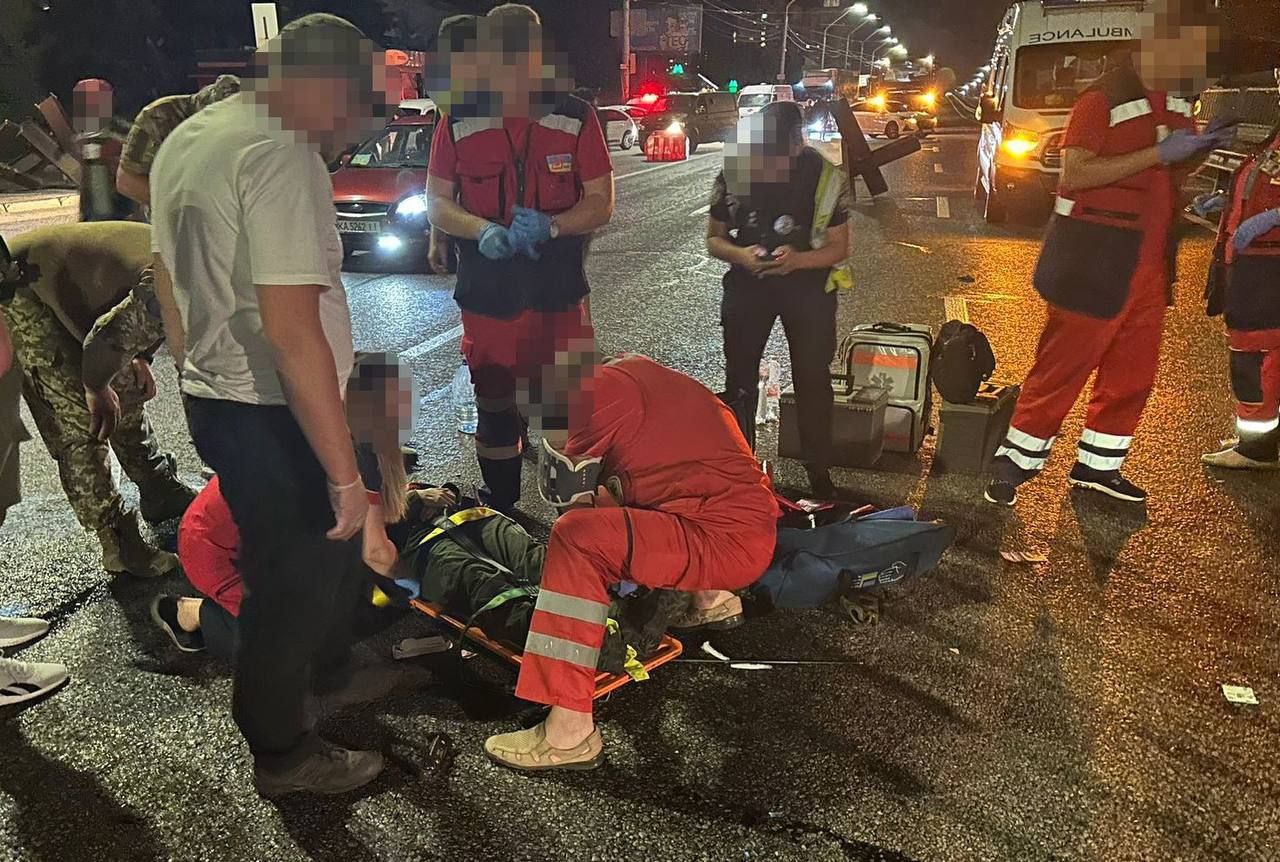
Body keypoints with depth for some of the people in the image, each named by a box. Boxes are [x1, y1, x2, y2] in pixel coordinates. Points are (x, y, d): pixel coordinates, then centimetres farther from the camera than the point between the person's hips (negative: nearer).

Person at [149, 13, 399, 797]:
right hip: (271, 418, -9)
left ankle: (331, 670, 49)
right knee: (294, 578, 9)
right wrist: (345, 474, -23)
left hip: (213, 401, 9)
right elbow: (292, 331, -28)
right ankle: (284, 754, 29)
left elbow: (170, 279, 18)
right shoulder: (282, 156, -22)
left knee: (331, 542, 27)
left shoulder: (187, 138, 9)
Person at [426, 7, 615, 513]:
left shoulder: (575, 119, -4)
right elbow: (437, 201, 3)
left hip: (560, 299, -1)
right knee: (494, 414, 13)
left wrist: (550, 226, -21)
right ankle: (500, 516, 30)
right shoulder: (459, 121, -2)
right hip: (486, 298, 1)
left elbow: (601, 202, -1)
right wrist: (481, 230, -18)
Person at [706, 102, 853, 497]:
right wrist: (739, 254, -24)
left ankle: (819, 472, 19)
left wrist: (797, 259, -28)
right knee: (739, 376, 8)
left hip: (807, 282, -1)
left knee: (813, 377, 5)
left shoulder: (827, 179, -14)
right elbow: (713, 239, -2)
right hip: (748, 280, 2)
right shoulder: (733, 172, -10)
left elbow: (838, 248, -8)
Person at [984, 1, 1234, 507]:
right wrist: (1158, 153, -23)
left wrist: (1198, 151, 1)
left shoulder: (1177, 100, 11)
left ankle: (1097, 466, 23)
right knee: (1063, 368, -2)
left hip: (1149, 265, 8)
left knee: (1133, 372, 11)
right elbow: (1075, 174, -23)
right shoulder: (1104, 99, -13)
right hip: (1096, 261, -8)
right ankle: (1015, 462, 10)